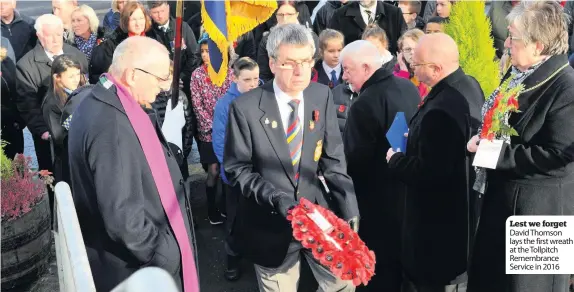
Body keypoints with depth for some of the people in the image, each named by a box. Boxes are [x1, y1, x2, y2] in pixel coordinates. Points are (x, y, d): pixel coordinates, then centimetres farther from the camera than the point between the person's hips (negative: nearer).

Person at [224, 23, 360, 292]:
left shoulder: (322, 96, -4)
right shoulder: (245, 107, -15)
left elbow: (333, 158, 2)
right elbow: (236, 168, -10)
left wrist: (349, 209, -4)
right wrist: (275, 198, -23)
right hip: (270, 223, -3)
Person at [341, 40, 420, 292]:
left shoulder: (365, 104, -26)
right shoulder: (409, 87, 2)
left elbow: (353, 161, -22)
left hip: (381, 201, -8)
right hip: (410, 188, 9)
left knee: (379, 271, 8)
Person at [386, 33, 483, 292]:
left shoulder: (441, 109, -33)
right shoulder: (470, 85, -1)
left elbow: (429, 173, -29)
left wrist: (395, 160, -14)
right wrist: (416, 137, 6)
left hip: (439, 220, -10)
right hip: (463, 206, 10)